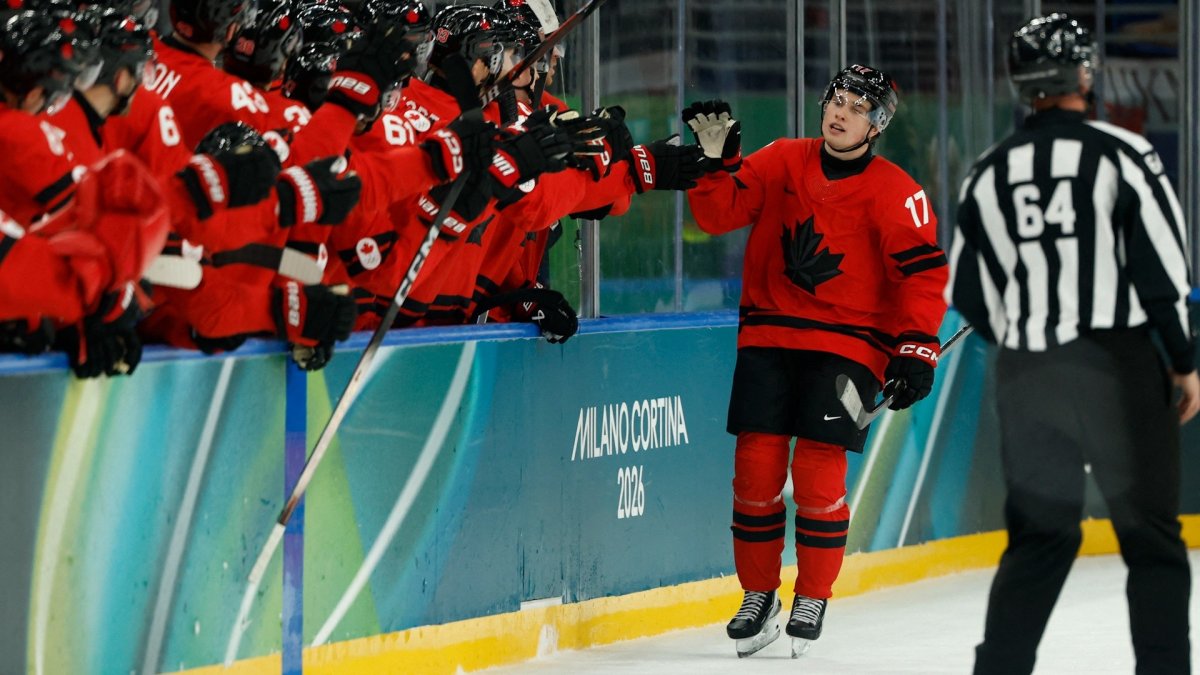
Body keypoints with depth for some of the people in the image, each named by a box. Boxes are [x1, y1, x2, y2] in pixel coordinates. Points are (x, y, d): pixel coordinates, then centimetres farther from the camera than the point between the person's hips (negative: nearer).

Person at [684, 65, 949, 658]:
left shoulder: (893, 192, -6)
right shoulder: (782, 163, 4)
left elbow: (924, 273, -8)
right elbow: (720, 212, 1)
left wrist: (917, 350, -16)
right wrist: (714, 159, -16)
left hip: (847, 342, -3)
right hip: (768, 335, 3)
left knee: (818, 471, -12)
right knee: (756, 467, -3)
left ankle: (812, 600, 7)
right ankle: (758, 596, 14)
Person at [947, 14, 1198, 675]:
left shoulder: (988, 173, 8)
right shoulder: (1119, 153, -5)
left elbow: (966, 292, 12)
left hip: (1026, 374, 4)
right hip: (1116, 365, -4)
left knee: (1040, 534, 14)